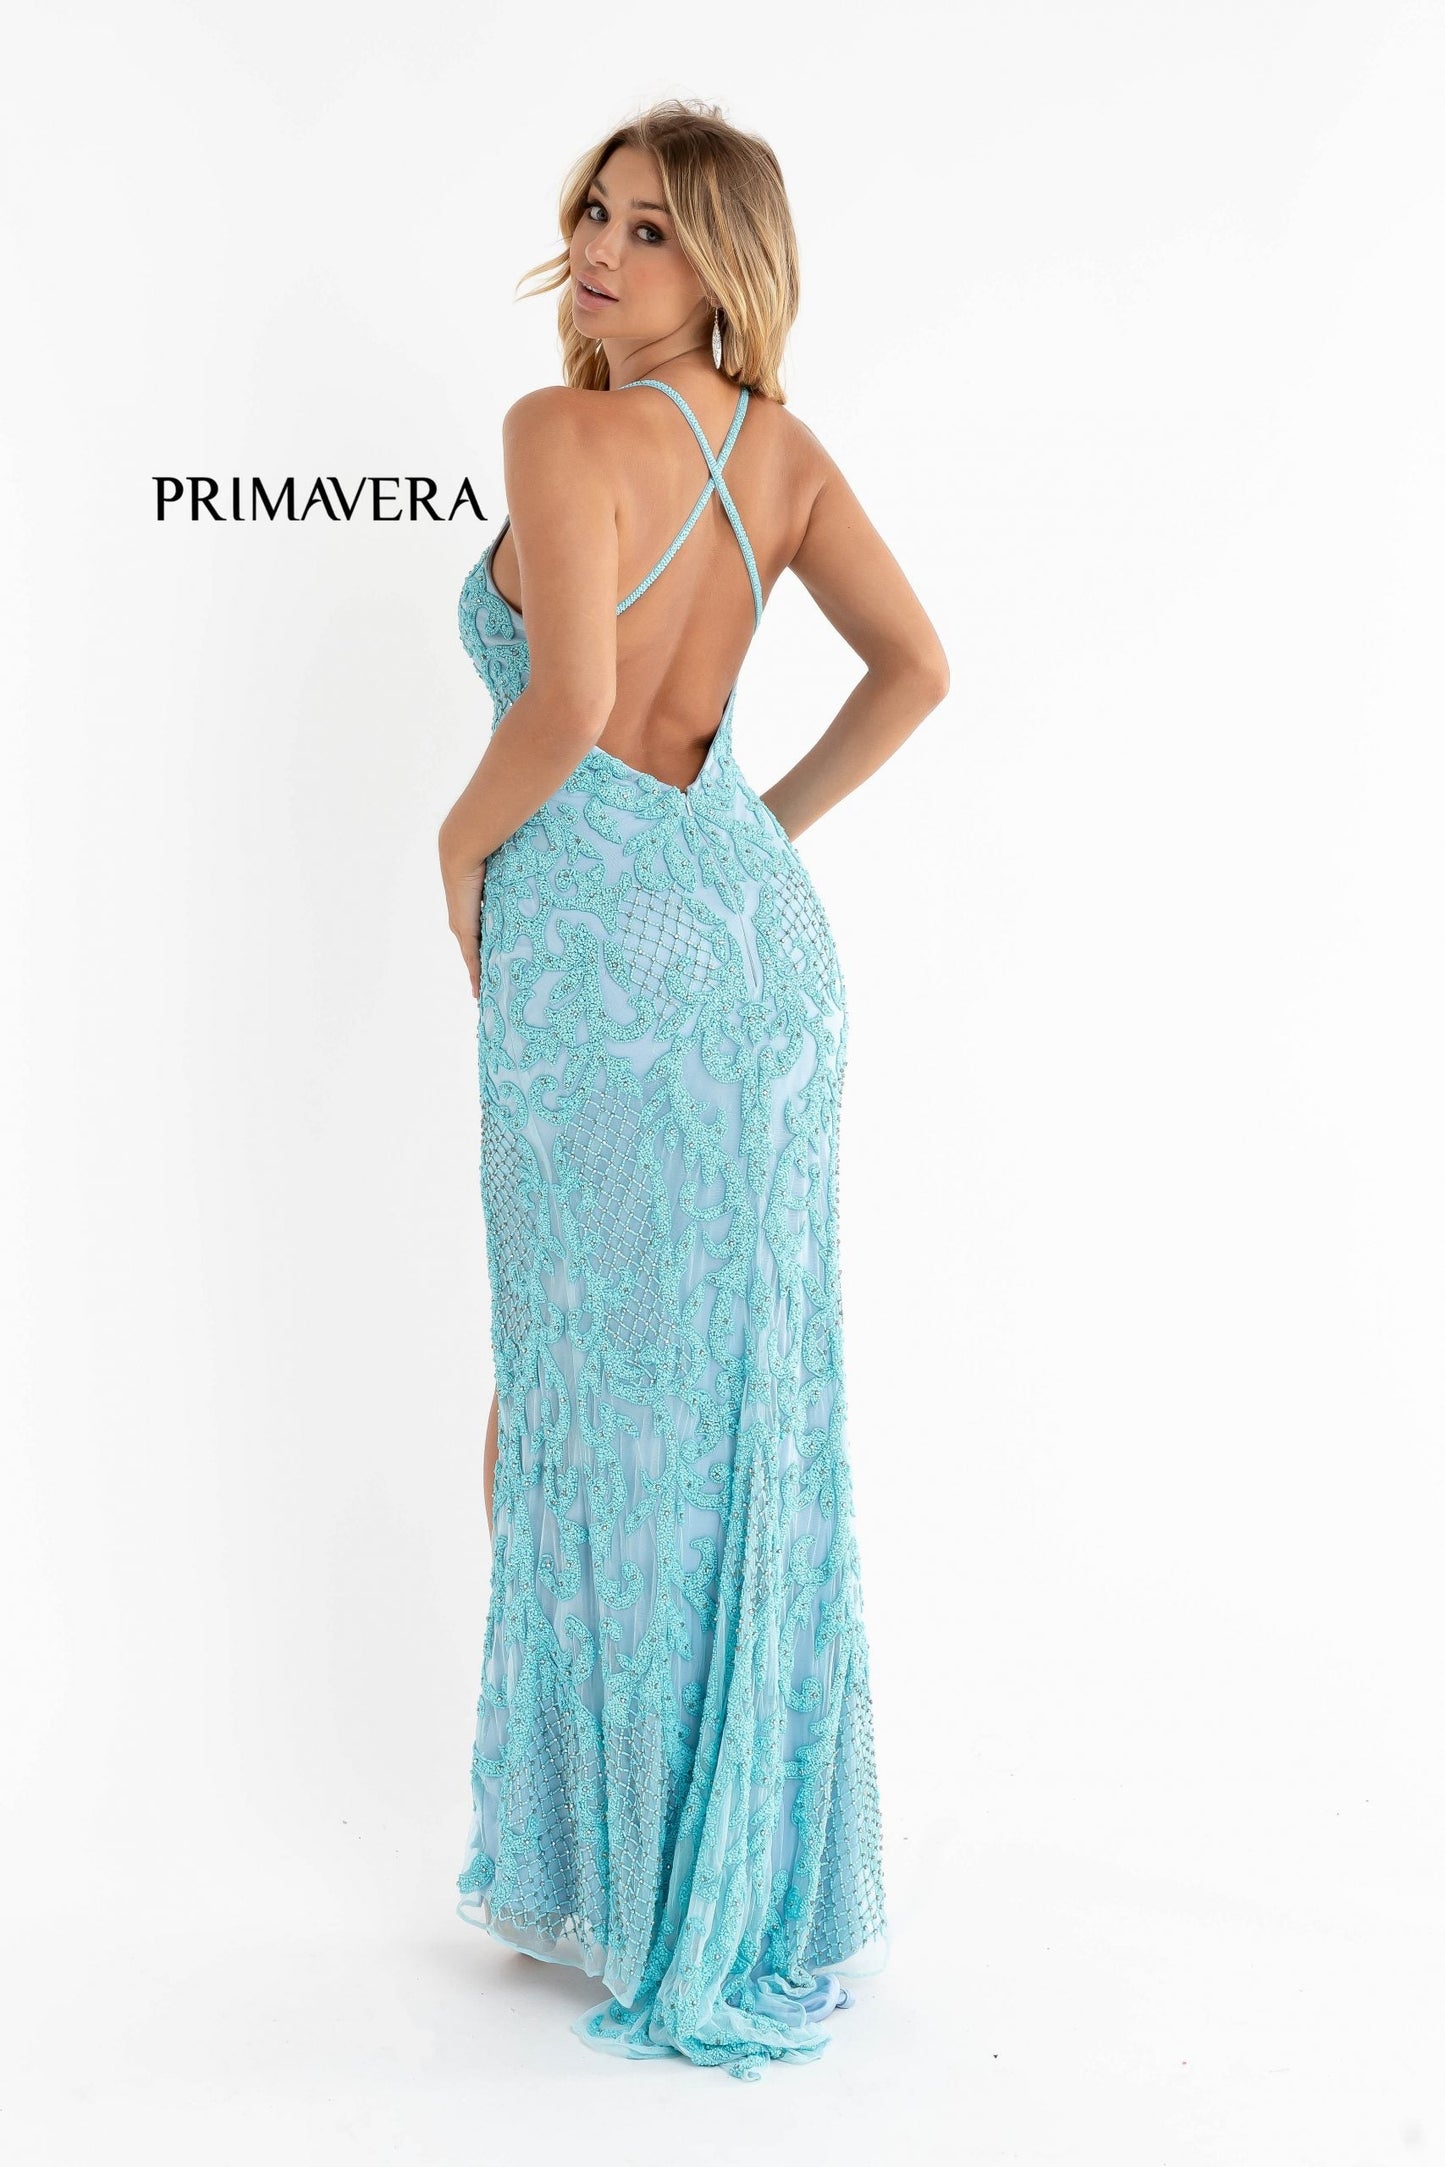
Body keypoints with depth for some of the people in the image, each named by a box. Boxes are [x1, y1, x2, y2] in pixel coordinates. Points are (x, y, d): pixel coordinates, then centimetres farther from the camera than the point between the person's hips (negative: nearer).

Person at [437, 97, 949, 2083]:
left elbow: (568, 701, -24)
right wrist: (769, 832, 14)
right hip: (757, 930, 8)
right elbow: (915, 670, 10)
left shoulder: (565, 431, -12)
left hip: (604, 945, -7)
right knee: (758, 1391, 14)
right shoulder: (785, 451, 10)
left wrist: (464, 849, -6)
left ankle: (634, 1870, 20)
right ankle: (768, 1867, 28)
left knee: (599, 1401, 6)